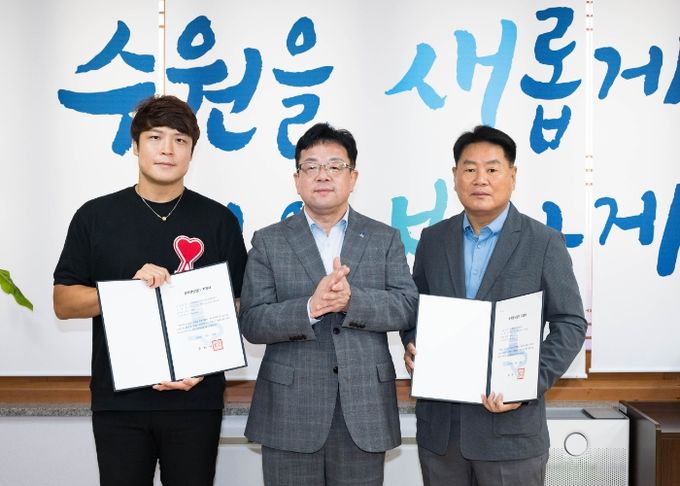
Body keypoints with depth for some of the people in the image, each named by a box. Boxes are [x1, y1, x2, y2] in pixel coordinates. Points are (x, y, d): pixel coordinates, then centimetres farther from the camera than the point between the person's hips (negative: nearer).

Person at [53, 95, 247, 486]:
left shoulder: (219, 220, 3)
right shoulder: (95, 217, 4)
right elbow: (64, 303, 3)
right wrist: (131, 286, -14)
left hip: (195, 399, 0)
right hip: (118, 400, 0)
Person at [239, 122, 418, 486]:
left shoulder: (385, 239, 7)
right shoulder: (268, 242, 4)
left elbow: (408, 309, -3)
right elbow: (252, 322, -5)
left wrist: (352, 300, -20)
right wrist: (310, 308, -22)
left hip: (364, 411, 1)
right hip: (290, 413, -1)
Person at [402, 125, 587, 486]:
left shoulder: (544, 243, -3)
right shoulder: (433, 239, 7)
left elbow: (570, 323, -3)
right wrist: (412, 346, -5)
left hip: (510, 426, -3)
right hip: (439, 422, 3)